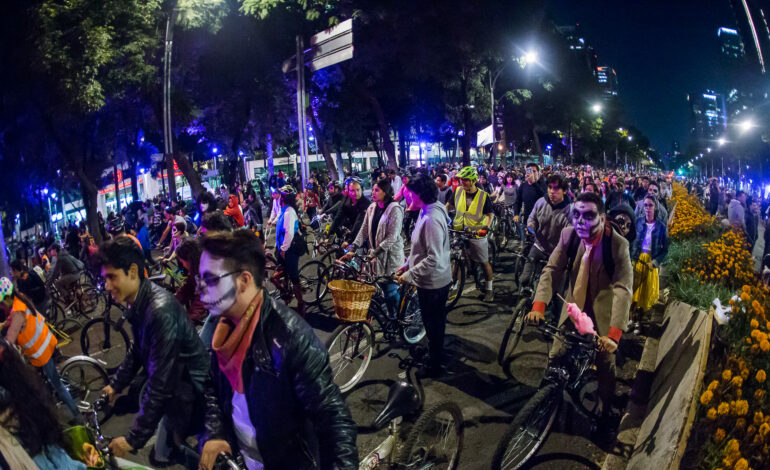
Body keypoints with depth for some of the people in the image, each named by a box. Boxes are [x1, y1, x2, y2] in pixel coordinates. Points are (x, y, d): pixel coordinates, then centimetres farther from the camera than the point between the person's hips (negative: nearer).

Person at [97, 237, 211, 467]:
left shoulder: (161, 311, -31)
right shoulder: (138, 303, -2)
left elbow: (160, 385, -29)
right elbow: (138, 351, 17)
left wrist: (134, 438, -23)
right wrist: (116, 384, 23)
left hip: (190, 393, -8)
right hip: (172, 387, 9)